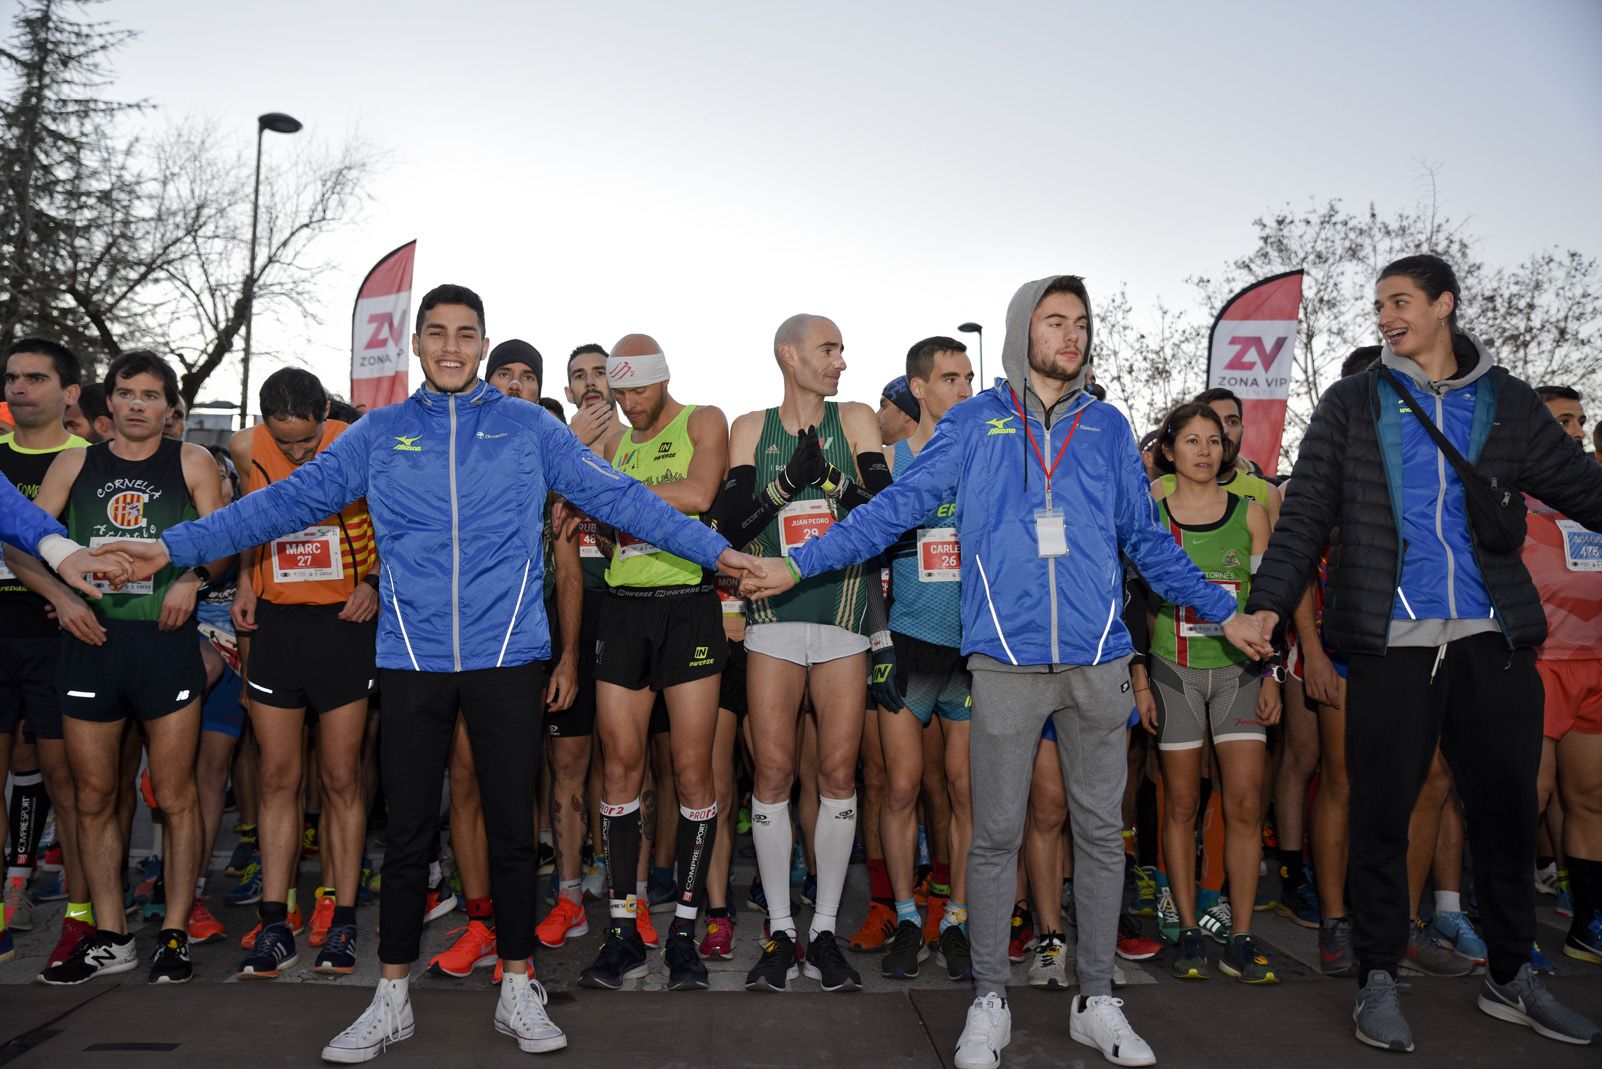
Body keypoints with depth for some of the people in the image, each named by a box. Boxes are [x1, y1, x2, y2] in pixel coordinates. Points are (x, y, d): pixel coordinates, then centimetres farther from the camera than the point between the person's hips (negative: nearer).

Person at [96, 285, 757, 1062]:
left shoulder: (530, 427, 6)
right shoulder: (378, 433, 10)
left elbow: (617, 497, 4)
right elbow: (290, 500, 8)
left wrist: (713, 548, -1)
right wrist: (176, 546, 3)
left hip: (507, 654, -1)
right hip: (410, 656, 1)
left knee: (513, 824, 6)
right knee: (407, 829, 9)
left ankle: (519, 990, 22)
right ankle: (392, 999, 25)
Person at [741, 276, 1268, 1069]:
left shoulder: (1108, 427, 13)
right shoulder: (973, 423, 6)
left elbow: (1147, 539, 18)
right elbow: (895, 508, 2)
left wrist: (1222, 611, 15)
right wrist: (799, 563, -4)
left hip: (1098, 660, 3)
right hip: (1006, 659, -2)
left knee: (1101, 828, 10)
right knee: (996, 833, 4)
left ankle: (1097, 1001, 25)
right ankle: (989, 1003, 20)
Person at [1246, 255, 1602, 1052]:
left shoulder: (1506, 403, 11)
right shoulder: (1352, 404, 6)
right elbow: (1306, 513, 1)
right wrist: (1270, 601, -9)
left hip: (1494, 640, 2)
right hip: (1390, 643, -2)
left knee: (1508, 809, 11)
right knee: (1382, 814, 3)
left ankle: (1510, 977, 28)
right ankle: (1378, 978, 17)